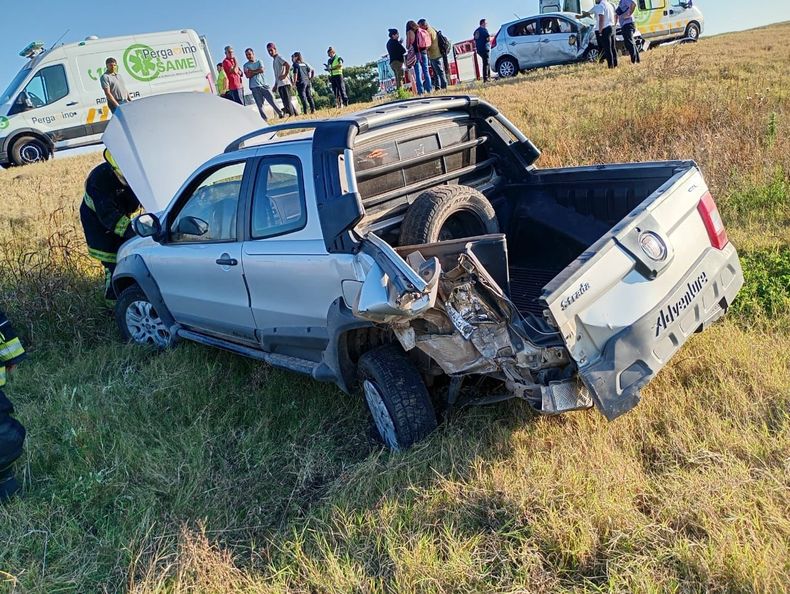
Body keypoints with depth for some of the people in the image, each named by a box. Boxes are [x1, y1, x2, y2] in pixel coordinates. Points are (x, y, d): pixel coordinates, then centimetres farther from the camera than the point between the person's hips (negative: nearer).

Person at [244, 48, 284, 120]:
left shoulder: (259, 62, 13)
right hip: (255, 87, -1)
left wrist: (252, 71, -2)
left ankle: (281, 113, 6)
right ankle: (264, 119, -1)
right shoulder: (246, 65, 10)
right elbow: (248, 75, -6)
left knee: (272, 100, -2)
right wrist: (257, 71, -3)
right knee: (260, 104, -4)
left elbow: (262, 70, -5)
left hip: (264, 85, 1)